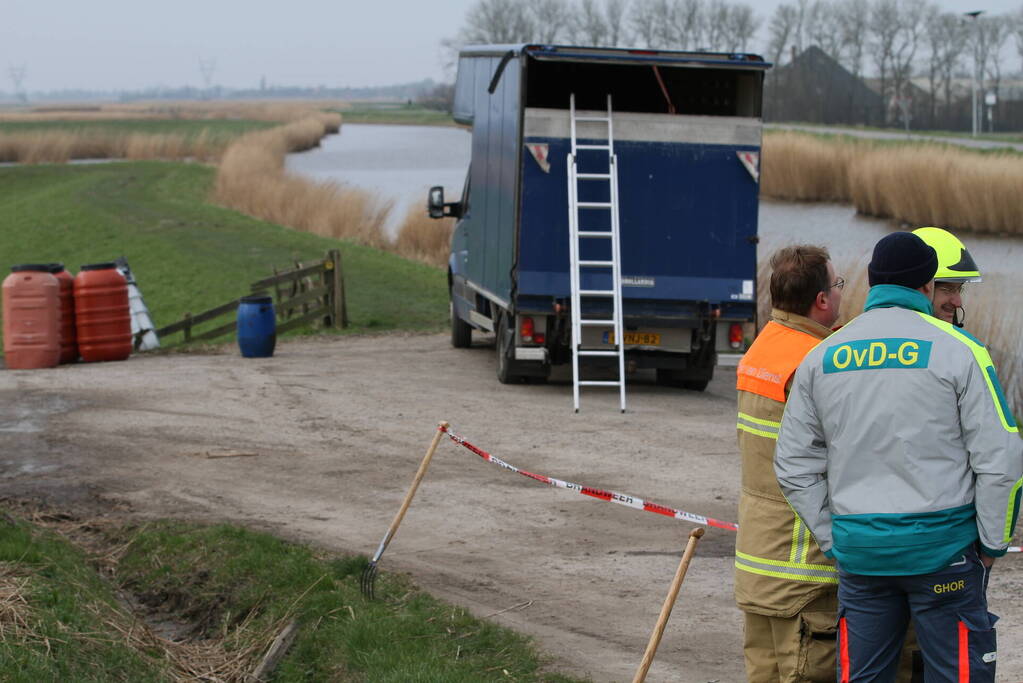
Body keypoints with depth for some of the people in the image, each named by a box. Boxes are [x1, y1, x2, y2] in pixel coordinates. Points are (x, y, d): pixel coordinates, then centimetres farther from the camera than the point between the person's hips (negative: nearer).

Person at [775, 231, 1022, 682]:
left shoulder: (821, 357, 7)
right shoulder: (957, 350, -6)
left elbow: (794, 466, 9)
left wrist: (833, 542, 14)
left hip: (858, 551, 4)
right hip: (942, 544, -4)